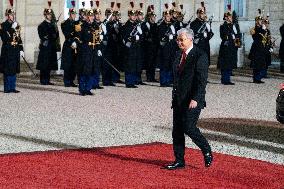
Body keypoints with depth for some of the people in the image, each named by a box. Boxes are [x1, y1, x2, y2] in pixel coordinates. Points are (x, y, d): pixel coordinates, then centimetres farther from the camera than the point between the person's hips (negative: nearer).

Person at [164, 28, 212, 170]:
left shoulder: (200, 56, -11)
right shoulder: (178, 55, 13)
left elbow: (202, 80, -15)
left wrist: (195, 99, -21)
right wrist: (174, 96, 16)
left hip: (192, 100, -8)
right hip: (178, 99, 8)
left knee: (189, 128, -12)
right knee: (177, 130, 6)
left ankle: (207, 153, 9)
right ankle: (179, 161, 13)